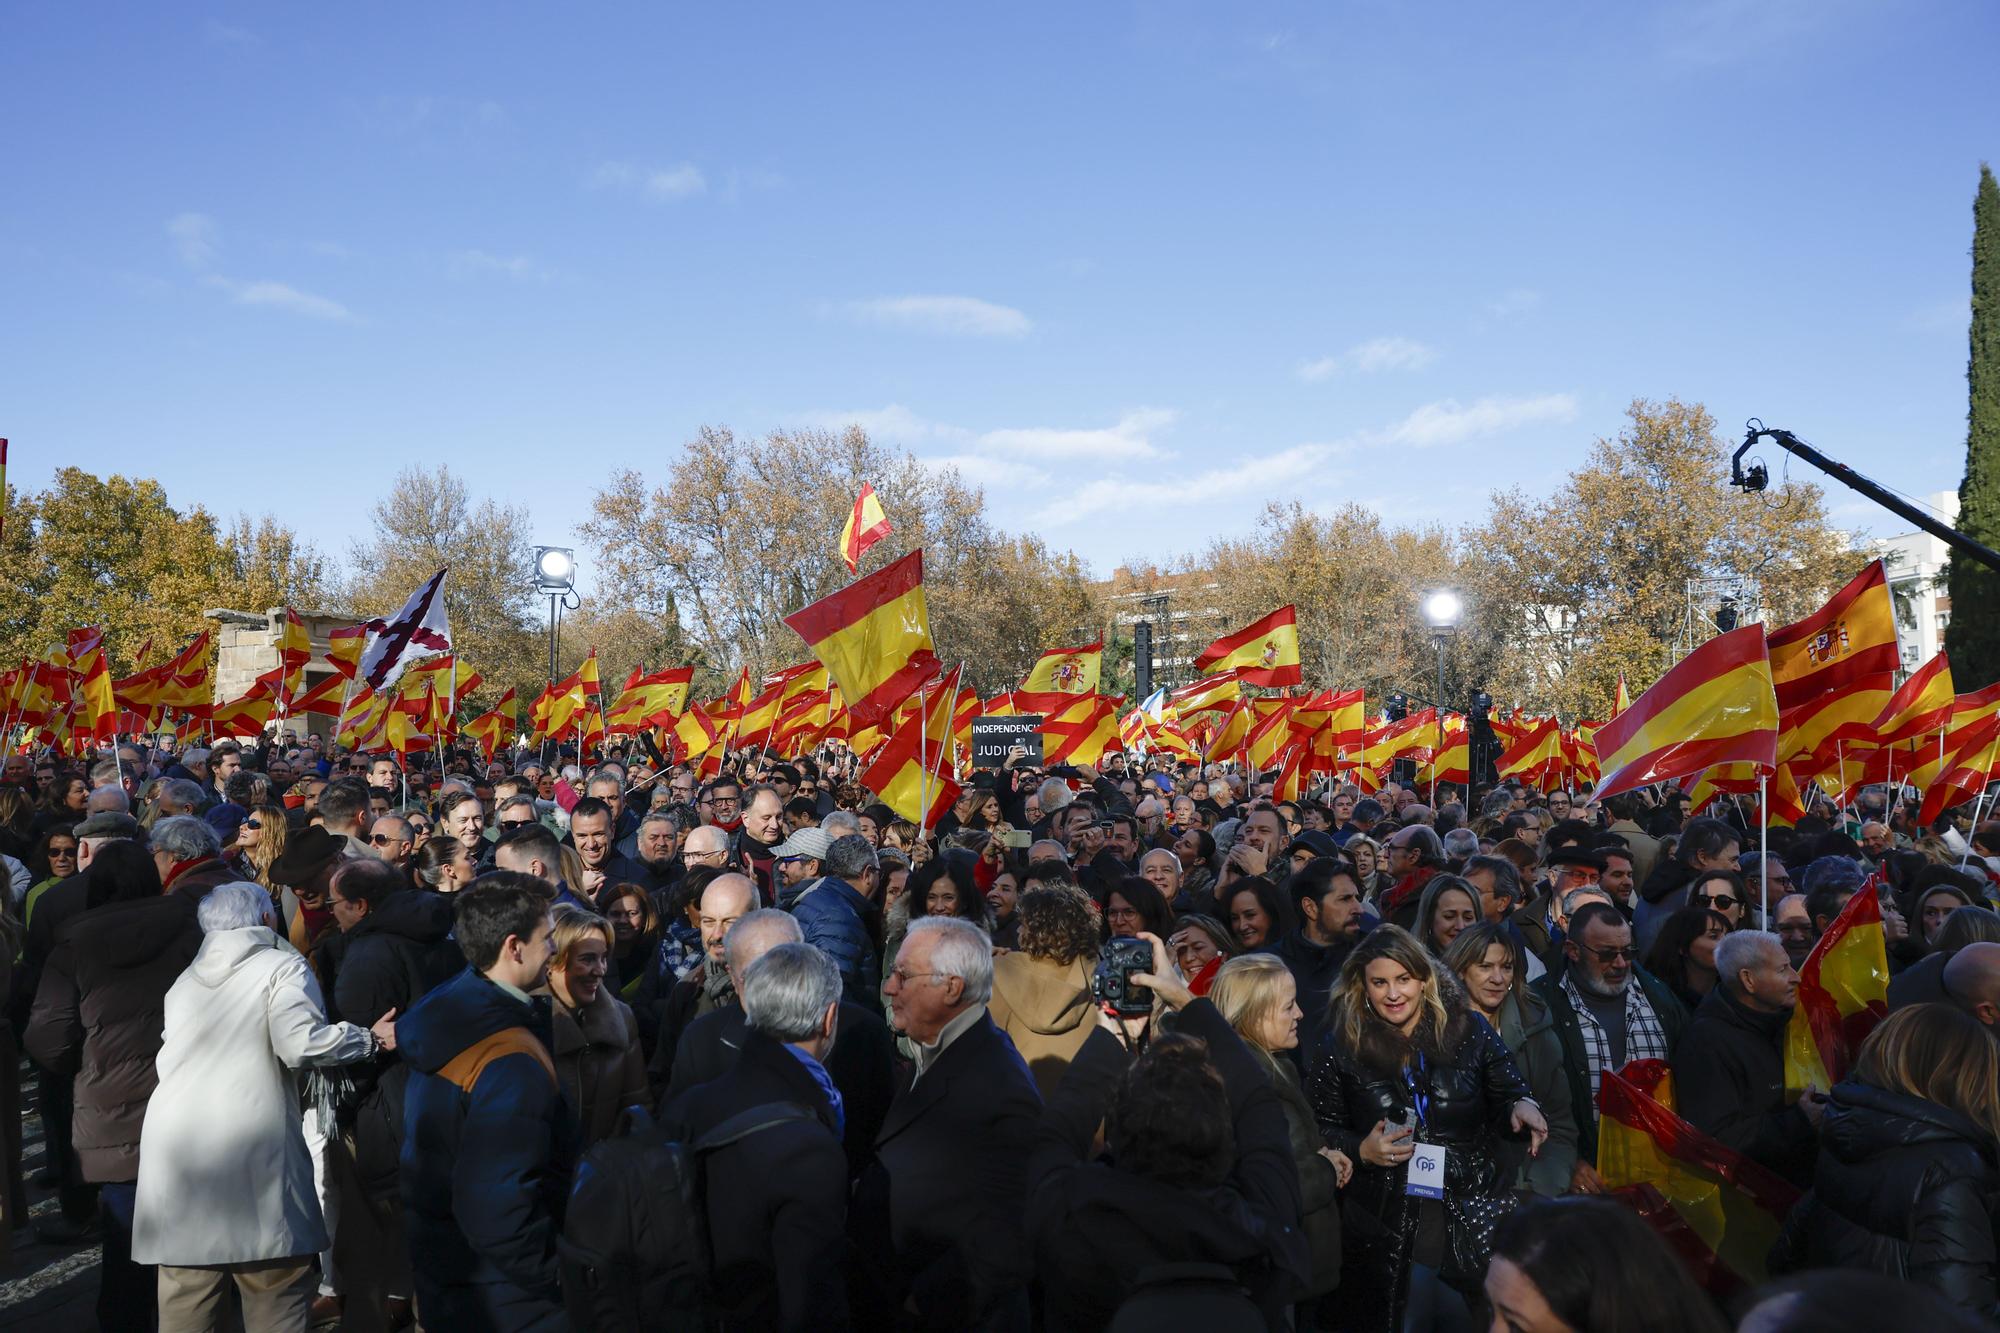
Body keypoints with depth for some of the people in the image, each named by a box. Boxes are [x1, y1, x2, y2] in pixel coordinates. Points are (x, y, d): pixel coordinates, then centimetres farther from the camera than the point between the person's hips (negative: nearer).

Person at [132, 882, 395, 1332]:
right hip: (251, 1152, -6)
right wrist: (372, 1038, -2)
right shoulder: (283, 967, 1)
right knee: (277, 1295, 3)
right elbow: (300, 1042, -13)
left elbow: (167, 1061, 18)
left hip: (176, 1150, 6)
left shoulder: (185, 980, 20)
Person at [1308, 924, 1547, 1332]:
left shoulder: (1467, 1028, -2)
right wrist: (1362, 1150, -14)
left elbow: (1509, 1094, 6)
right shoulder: (1341, 1045, -3)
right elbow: (1323, 1130, 3)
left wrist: (1522, 1106, -15)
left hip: (1474, 1218, 1)